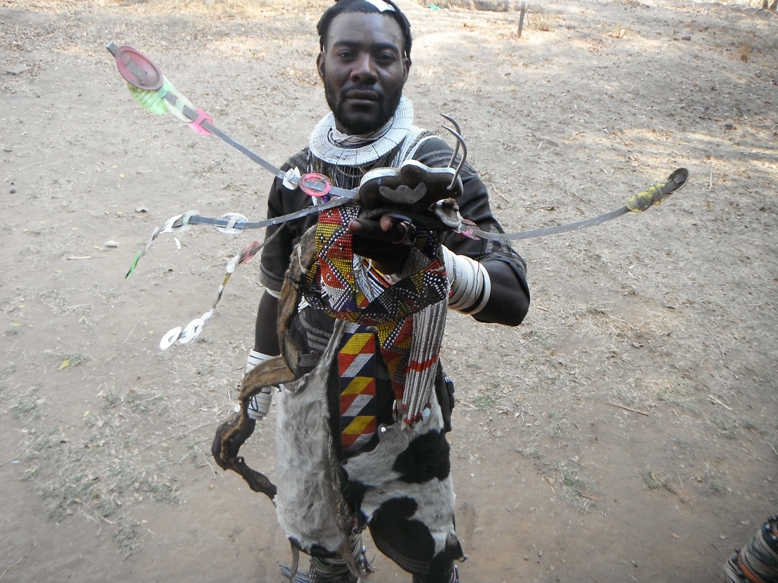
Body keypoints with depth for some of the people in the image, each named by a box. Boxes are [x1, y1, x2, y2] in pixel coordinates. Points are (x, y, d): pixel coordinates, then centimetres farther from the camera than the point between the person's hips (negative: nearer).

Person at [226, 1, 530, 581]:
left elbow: (513, 296, -27)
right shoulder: (299, 173, -3)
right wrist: (257, 382, 16)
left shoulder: (433, 168, -17)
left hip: (396, 404, -4)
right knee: (315, 536, 27)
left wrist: (428, 259, -48)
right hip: (307, 396, 5)